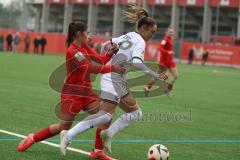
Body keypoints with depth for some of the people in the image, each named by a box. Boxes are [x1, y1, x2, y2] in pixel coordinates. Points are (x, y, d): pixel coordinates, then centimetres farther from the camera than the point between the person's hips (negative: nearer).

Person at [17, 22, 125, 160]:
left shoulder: (84, 48, 9)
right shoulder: (72, 51, -18)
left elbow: (101, 60, 5)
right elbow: (91, 68, -24)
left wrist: (111, 52, -14)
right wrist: (112, 68, -25)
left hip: (86, 93, 8)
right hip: (72, 94, -8)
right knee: (63, 127, -3)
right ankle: (32, 138, 17)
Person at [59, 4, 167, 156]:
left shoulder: (128, 36, 15)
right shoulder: (140, 42, -11)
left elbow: (106, 44, 21)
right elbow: (136, 62, -27)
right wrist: (154, 75, -24)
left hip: (118, 82, 10)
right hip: (114, 80, -10)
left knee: (136, 113, 12)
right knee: (106, 115, -21)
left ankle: (108, 134, 2)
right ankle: (69, 135, -20)